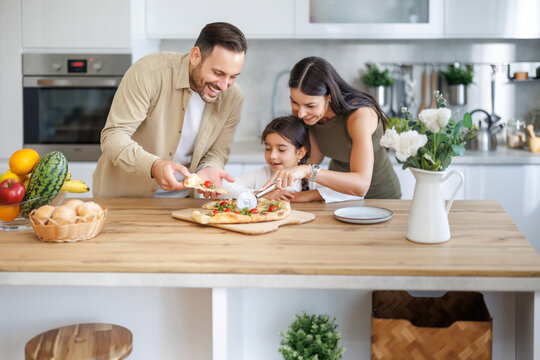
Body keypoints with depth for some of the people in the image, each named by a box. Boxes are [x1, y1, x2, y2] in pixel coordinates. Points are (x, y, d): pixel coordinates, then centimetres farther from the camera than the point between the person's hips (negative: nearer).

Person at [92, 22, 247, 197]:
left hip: (181, 197, 4)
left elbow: (216, 153, 5)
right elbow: (113, 136, -18)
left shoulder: (233, 98, -4)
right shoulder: (149, 71, -17)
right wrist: (154, 166, -35)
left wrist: (208, 170, -18)